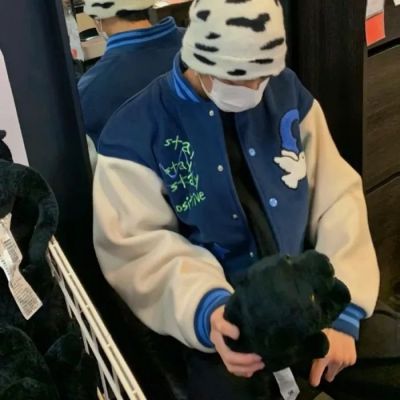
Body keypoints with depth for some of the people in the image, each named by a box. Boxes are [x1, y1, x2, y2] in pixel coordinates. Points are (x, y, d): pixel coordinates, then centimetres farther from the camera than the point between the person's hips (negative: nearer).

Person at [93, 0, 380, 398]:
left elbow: (337, 196, -1)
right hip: (224, 321, -3)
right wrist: (205, 308, -32)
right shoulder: (135, 132, -11)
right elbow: (138, 248, -13)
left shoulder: (287, 92, 1)